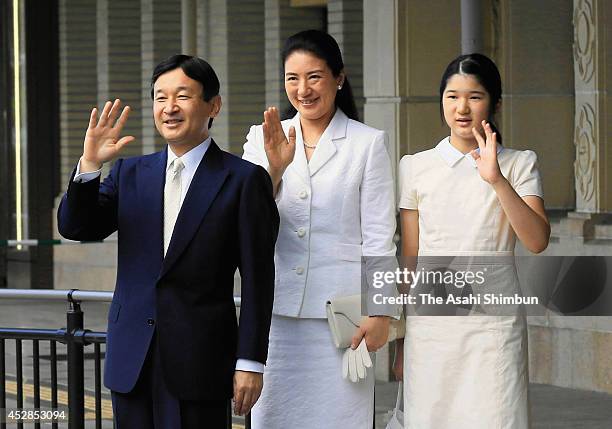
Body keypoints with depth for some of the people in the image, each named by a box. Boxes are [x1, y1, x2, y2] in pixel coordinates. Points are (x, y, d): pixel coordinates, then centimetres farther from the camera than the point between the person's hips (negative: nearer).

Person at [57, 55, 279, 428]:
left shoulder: (244, 180, -2)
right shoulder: (130, 173, 12)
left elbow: (257, 280, -4)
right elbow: (76, 227, 4)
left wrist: (250, 362, -8)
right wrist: (89, 165, -11)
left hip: (199, 362, -4)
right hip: (132, 362, 4)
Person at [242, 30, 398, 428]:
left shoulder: (369, 143, 1)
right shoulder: (263, 138, 9)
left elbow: (379, 238, 0)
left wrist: (380, 312, -6)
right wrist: (274, 169, -15)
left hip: (341, 313, -3)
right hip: (277, 310, 3)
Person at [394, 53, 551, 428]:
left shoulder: (519, 164, 4)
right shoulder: (416, 167, 8)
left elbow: (537, 241, -9)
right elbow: (409, 258, 10)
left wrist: (497, 180, -20)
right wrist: (400, 341, 10)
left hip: (493, 324, -2)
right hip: (430, 323, 2)